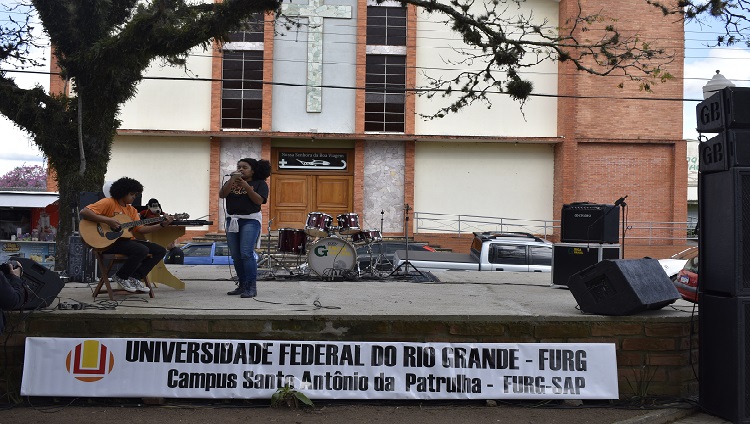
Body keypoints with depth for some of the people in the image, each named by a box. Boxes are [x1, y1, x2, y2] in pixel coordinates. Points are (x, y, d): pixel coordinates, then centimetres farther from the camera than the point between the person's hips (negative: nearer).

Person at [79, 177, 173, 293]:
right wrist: (107, 220, -24)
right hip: (109, 242, -8)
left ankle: (134, 277, -1)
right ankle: (120, 277, -9)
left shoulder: (131, 209, 17)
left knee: (160, 251, -1)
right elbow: (84, 212, -17)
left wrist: (162, 225, -3)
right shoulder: (109, 203, -6)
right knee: (142, 250, -32)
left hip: (127, 240, 8)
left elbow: (140, 229, 7)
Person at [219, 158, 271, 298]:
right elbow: (222, 195, -2)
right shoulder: (231, 182, 14)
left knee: (246, 253, -16)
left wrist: (246, 186, -19)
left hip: (250, 220, -6)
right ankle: (242, 285, 15)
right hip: (232, 220, 6)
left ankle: (252, 287, -13)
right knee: (236, 255, 6)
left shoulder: (259, 183, 2)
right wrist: (231, 180, -13)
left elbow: (259, 200, -13)